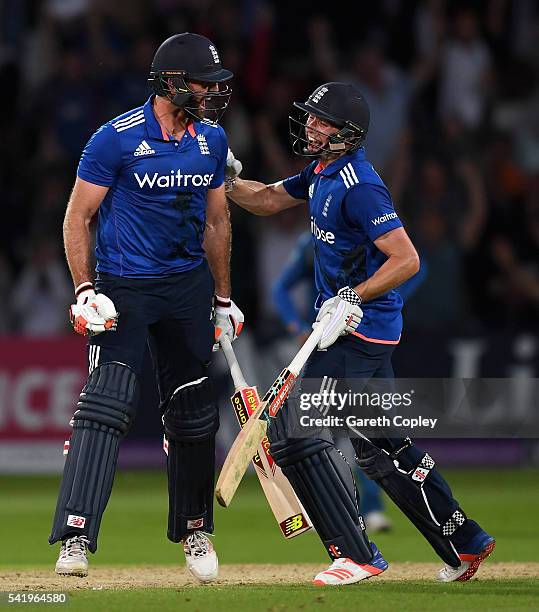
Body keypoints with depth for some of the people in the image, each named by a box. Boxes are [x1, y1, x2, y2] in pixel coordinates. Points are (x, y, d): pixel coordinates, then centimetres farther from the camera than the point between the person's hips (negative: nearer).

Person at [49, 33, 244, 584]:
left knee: (193, 414, 10)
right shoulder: (117, 139, -13)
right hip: (124, 287, -5)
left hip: (188, 287, 5)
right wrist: (85, 290, -16)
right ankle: (76, 538, -22)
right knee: (107, 402, -19)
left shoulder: (212, 140, 4)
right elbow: (77, 217, -7)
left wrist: (223, 299, 17)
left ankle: (194, 531, 28)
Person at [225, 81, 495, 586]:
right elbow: (266, 201, 23)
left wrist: (352, 298, -30)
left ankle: (356, 555, -14)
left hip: (361, 327, -10)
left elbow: (407, 259, -24)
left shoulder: (358, 186, -20)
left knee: (292, 424, -13)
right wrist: (227, 178, 6)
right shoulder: (321, 173, 10)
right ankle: (465, 543, 25)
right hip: (366, 330, 10)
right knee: (381, 446, 17)